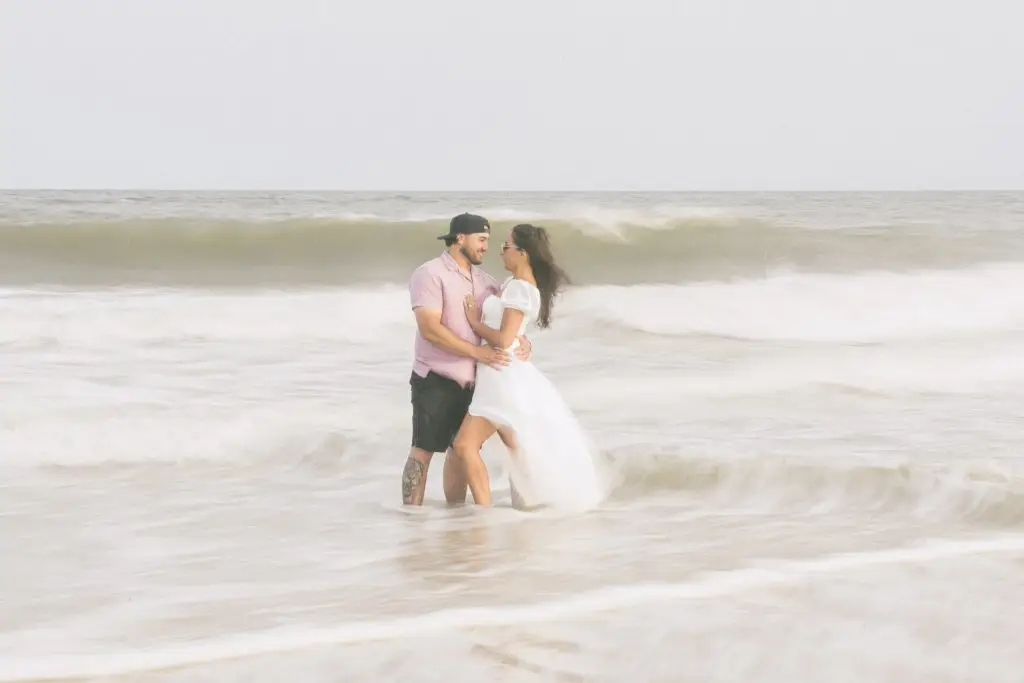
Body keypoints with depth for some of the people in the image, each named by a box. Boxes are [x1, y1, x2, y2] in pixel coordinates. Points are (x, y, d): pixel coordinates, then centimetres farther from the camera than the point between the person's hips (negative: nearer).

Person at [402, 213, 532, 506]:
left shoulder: (483, 280, 10)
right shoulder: (430, 275, -12)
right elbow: (430, 329, -21)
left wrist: (521, 339, -9)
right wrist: (477, 352, -24)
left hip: (469, 380, 7)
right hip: (435, 379, -7)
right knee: (423, 449, -6)